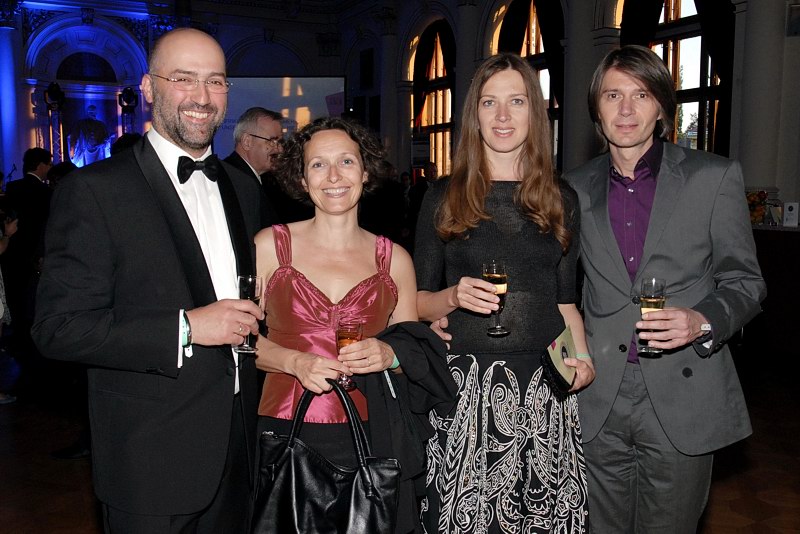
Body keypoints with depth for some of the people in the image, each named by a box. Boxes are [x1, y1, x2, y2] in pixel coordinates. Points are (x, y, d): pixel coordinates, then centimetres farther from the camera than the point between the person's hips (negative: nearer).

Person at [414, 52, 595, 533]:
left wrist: (582, 358, -4)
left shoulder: (561, 200, 9)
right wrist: (454, 296, -15)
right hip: (465, 386, -1)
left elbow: (565, 301, 13)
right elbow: (417, 301, 5)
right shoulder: (444, 197, 3)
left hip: (544, 391, 2)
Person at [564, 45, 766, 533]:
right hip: (598, 404, 2)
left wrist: (703, 321, -16)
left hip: (683, 398, -2)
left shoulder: (714, 177, 1)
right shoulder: (577, 187, 8)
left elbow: (745, 281, 3)